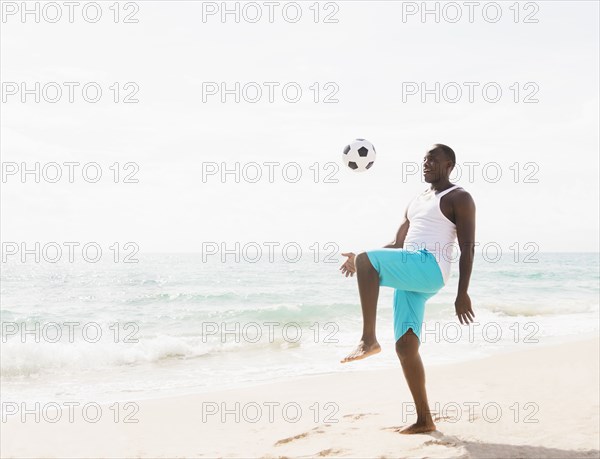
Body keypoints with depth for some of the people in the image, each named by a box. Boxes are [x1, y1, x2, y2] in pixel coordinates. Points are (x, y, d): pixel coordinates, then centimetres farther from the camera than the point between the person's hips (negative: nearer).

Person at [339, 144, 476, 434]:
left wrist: (462, 294, -14)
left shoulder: (459, 198, 4)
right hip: (409, 278, 8)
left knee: (366, 261, -28)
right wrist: (361, 260, 14)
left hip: (430, 268, -8)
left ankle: (369, 339, -28)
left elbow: (467, 248, -5)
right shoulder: (416, 202, 29)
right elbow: (397, 245, 29)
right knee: (405, 347, 0)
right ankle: (424, 420, 5)